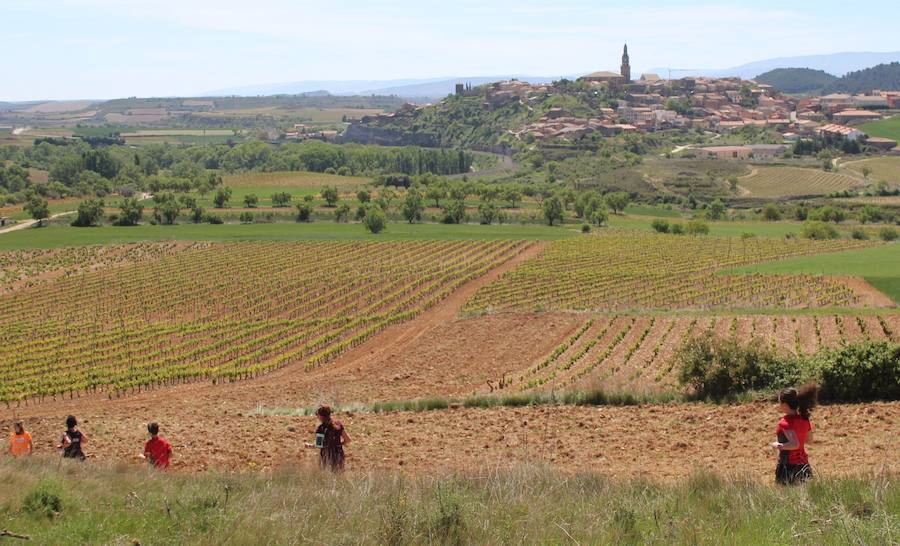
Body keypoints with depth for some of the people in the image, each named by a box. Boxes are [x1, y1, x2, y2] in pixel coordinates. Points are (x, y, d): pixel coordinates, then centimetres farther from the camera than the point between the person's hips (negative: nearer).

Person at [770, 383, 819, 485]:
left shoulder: (785, 423, -18)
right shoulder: (804, 419, 5)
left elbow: (795, 444, -27)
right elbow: (809, 440, 19)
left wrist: (778, 446, -14)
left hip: (788, 465, -7)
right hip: (803, 464, 7)